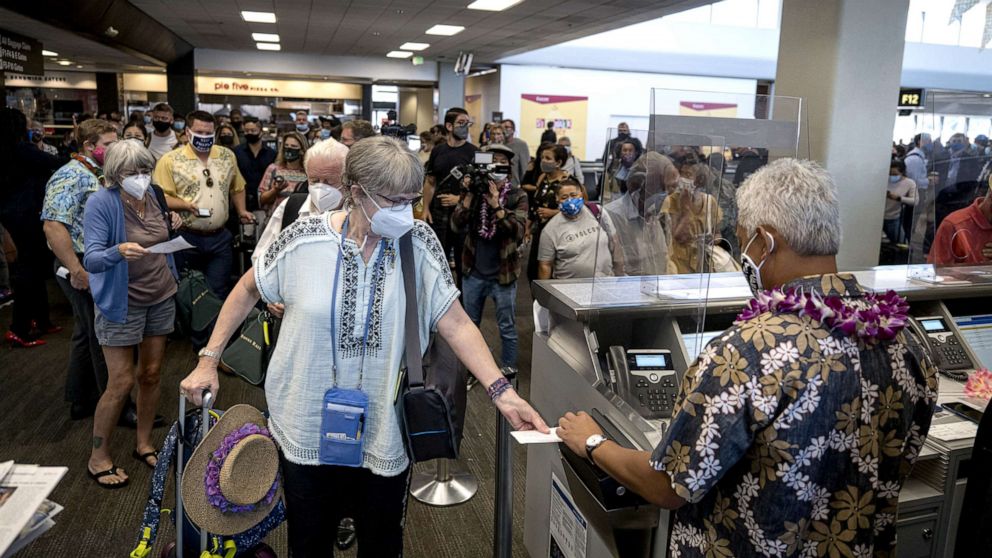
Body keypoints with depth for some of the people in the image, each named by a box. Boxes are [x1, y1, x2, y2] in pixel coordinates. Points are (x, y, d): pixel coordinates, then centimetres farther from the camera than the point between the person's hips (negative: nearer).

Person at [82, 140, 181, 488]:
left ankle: (144, 444, 30)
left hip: (161, 296, 5)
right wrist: (119, 252, -42)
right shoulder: (101, 203, -17)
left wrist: (172, 226, -5)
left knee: (150, 374, 13)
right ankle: (98, 459, 17)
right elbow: (91, 259, -22)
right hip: (122, 302, -5)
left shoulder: (153, 194, 0)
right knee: (121, 383, -2)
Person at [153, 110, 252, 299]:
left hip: (220, 237, 3)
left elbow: (237, 187, 20)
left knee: (219, 292, 8)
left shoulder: (227, 156, 9)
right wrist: (186, 205, -22)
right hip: (186, 238, -3)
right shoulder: (170, 160, -5)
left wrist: (241, 211, 8)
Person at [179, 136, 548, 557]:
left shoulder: (419, 242, -11)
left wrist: (502, 392, -21)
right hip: (307, 432, 0)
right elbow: (248, 291, 4)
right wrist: (209, 360, 3)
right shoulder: (305, 240, -12)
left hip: (385, 433, 1)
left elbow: (455, 324, -11)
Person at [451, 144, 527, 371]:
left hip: (503, 273, -2)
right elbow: (457, 227, -11)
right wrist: (470, 195, -19)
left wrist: (496, 205, -27)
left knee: (507, 329, 8)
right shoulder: (473, 191, -1)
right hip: (473, 271, 2)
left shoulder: (517, 196, -5)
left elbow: (518, 232, -18)